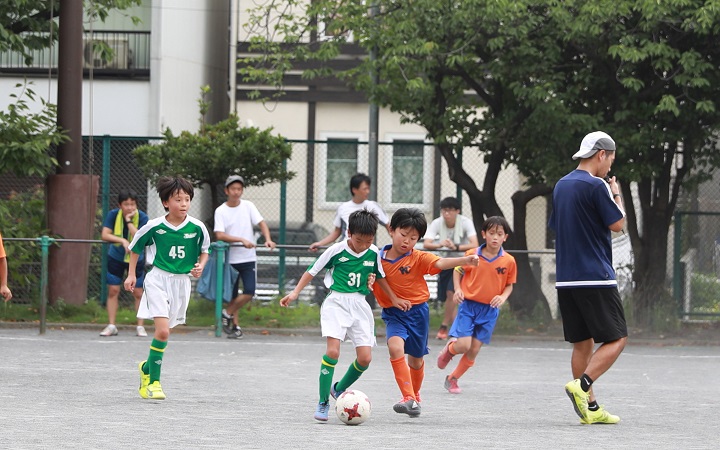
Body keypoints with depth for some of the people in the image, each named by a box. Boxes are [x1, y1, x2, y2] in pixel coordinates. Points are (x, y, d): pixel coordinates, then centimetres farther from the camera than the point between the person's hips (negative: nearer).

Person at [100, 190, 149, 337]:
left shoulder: (142, 217, -18)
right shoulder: (113, 215, -15)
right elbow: (105, 235, -21)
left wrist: (129, 222, -31)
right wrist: (122, 240, -34)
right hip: (116, 258, 1)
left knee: (138, 293, 0)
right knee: (113, 291, -2)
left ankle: (140, 326, 9)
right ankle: (111, 326, 4)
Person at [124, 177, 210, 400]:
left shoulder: (197, 228, -5)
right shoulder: (154, 227, -10)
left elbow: (204, 250, 13)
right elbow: (135, 246, 8)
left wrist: (200, 267, -5)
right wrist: (131, 274, 7)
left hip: (182, 282, 3)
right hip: (158, 279, -3)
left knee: (164, 331, 11)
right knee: (163, 331, -17)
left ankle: (147, 368, 38)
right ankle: (153, 382, -8)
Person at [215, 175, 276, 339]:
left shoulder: (248, 206, 3)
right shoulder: (221, 211, -4)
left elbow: (261, 223, -1)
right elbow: (220, 235, -13)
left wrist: (268, 240, -20)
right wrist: (242, 240, -22)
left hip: (248, 258, 1)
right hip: (230, 258, -1)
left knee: (249, 292, -11)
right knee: (233, 294, 4)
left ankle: (227, 313, 8)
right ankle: (235, 326, 15)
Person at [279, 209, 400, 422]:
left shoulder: (374, 253, 4)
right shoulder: (337, 250, -7)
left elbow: (380, 276, 22)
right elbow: (313, 270, 1)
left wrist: (394, 299, 24)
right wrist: (295, 292, -5)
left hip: (360, 305, 4)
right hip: (336, 302, -4)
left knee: (365, 357, -5)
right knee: (332, 350, -20)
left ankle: (339, 389, 22)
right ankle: (323, 403, -10)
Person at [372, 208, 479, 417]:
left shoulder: (418, 258, -11)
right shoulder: (378, 258, -5)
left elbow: (440, 263, -26)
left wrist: (465, 260, -42)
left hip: (417, 311, 0)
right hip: (393, 313, 0)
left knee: (416, 358, 14)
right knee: (395, 347, -27)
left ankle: (415, 395, 42)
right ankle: (408, 398, -27)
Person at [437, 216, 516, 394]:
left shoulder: (509, 261, -4)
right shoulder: (472, 255, -6)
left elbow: (509, 285, 8)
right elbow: (458, 271, 8)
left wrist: (503, 297, -11)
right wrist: (458, 289, -7)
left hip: (489, 310, 2)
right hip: (468, 304, -2)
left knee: (474, 350, 3)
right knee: (464, 345, -13)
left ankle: (452, 379, 21)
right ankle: (449, 348, 23)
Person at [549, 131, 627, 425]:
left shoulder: (561, 186, 14)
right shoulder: (596, 185, -12)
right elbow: (617, 224, -7)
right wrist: (617, 196, 8)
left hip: (566, 278, 8)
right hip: (596, 277, -8)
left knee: (582, 342, 10)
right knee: (616, 338, -3)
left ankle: (590, 407, 8)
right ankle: (582, 385, -21)